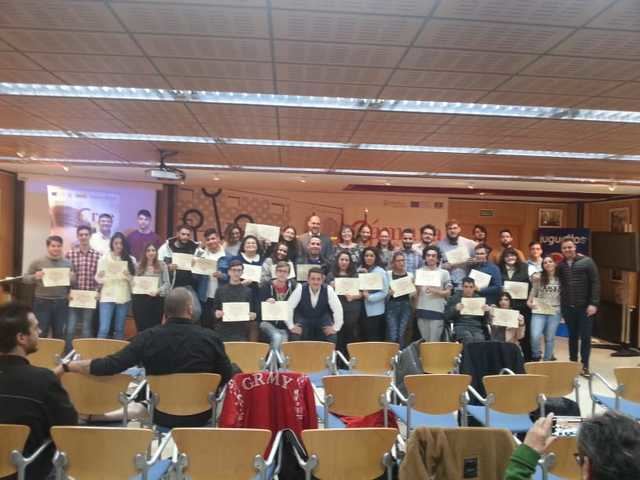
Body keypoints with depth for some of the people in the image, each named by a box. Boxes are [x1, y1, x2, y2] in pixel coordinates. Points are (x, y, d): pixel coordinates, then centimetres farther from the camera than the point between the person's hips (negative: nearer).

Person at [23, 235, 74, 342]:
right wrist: (35, 277, -18)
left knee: (59, 334, 12)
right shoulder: (37, 262, -1)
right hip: (42, 302, -2)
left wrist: (71, 278, -12)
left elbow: (75, 281, 11)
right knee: (40, 334, 5)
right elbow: (25, 278, 3)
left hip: (61, 303, 2)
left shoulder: (67, 263, 6)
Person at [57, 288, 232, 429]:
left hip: (161, 416, 2)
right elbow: (226, 378, -9)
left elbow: (109, 366, -18)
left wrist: (66, 366, -7)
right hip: (200, 416, -2)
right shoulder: (210, 338, -18)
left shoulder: (148, 337, -17)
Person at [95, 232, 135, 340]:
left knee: (119, 329, 8)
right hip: (107, 297, -2)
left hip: (124, 297, 2)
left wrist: (128, 276, -12)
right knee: (103, 329, -9)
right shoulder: (104, 258, 4)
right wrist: (100, 277, -18)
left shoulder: (131, 260, 7)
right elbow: (98, 279, 3)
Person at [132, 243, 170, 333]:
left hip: (156, 300, -1)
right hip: (140, 299, 1)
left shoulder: (162, 265, 5)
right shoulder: (138, 265, 11)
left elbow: (167, 283, 0)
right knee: (141, 328, 2)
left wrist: (158, 290, -16)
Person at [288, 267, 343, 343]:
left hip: (322, 318, 1)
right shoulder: (300, 290, -24)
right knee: (296, 335, -24)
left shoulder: (328, 290, -23)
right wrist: (292, 326, -17)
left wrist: (335, 328, -17)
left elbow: (338, 309, -18)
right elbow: (288, 307, -19)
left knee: (332, 336, -21)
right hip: (303, 317, 0)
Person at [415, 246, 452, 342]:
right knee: (424, 340, 9)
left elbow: (448, 292, 4)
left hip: (437, 310, -2)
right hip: (422, 310, 2)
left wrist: (436, 291, -12)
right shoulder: (419, 272, 8)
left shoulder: (444, 273, 5)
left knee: (434, 341, -2)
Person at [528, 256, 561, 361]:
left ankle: (547, 360, 21)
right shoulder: (538, 278, 3)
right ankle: (536, 357, 11)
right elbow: (533, 293, 9)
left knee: (550, 338, 6)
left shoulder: (561, 279, 3)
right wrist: (529, 302, -5)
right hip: (539, 311, 0)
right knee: (535, 336, -14)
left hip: (555, 312, 0)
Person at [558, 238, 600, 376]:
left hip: (585, 306, -3)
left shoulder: (587, 261, -5)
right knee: (572, 336, 13)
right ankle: (573, 363, 23)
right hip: (567, 307, 3)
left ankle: (585, 365, 11)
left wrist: (594, 303, -14)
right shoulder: (560, 265, 4)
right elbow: (559, 285, 7)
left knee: (585, 336, 1)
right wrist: (561, 304, 1)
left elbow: (595, 282, -8)